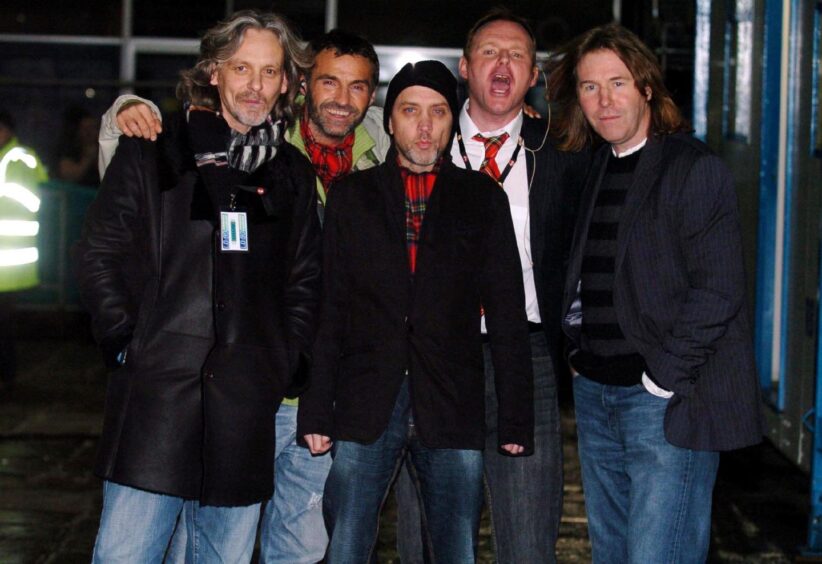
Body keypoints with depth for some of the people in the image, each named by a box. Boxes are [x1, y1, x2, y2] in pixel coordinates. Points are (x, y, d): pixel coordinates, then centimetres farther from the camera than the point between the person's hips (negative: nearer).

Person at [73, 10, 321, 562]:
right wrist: (125, 343, -4)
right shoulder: (152, 153, 5)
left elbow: (305, 278, 19)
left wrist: (288, 364, 8)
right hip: (156, 398, -2)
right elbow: (98, 253, 5)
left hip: (247, 408, 3)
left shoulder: (293, 173, 14)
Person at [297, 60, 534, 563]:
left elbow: (508, 313, 6)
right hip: (363, 408, 0)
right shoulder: (352, 195, 10)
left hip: (452, 409, 0)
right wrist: (316, 409, -1)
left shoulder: (484, 199, 9)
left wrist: (517, 419, 1)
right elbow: (328, 308, 6)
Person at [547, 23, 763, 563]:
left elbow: (717, 290, -15)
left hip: (667, 398, -7)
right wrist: (578, 353, 7)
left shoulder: (695, 168, -9)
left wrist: (662, 378, -16)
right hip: (596, 392, 7)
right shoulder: (594, 170, 13)